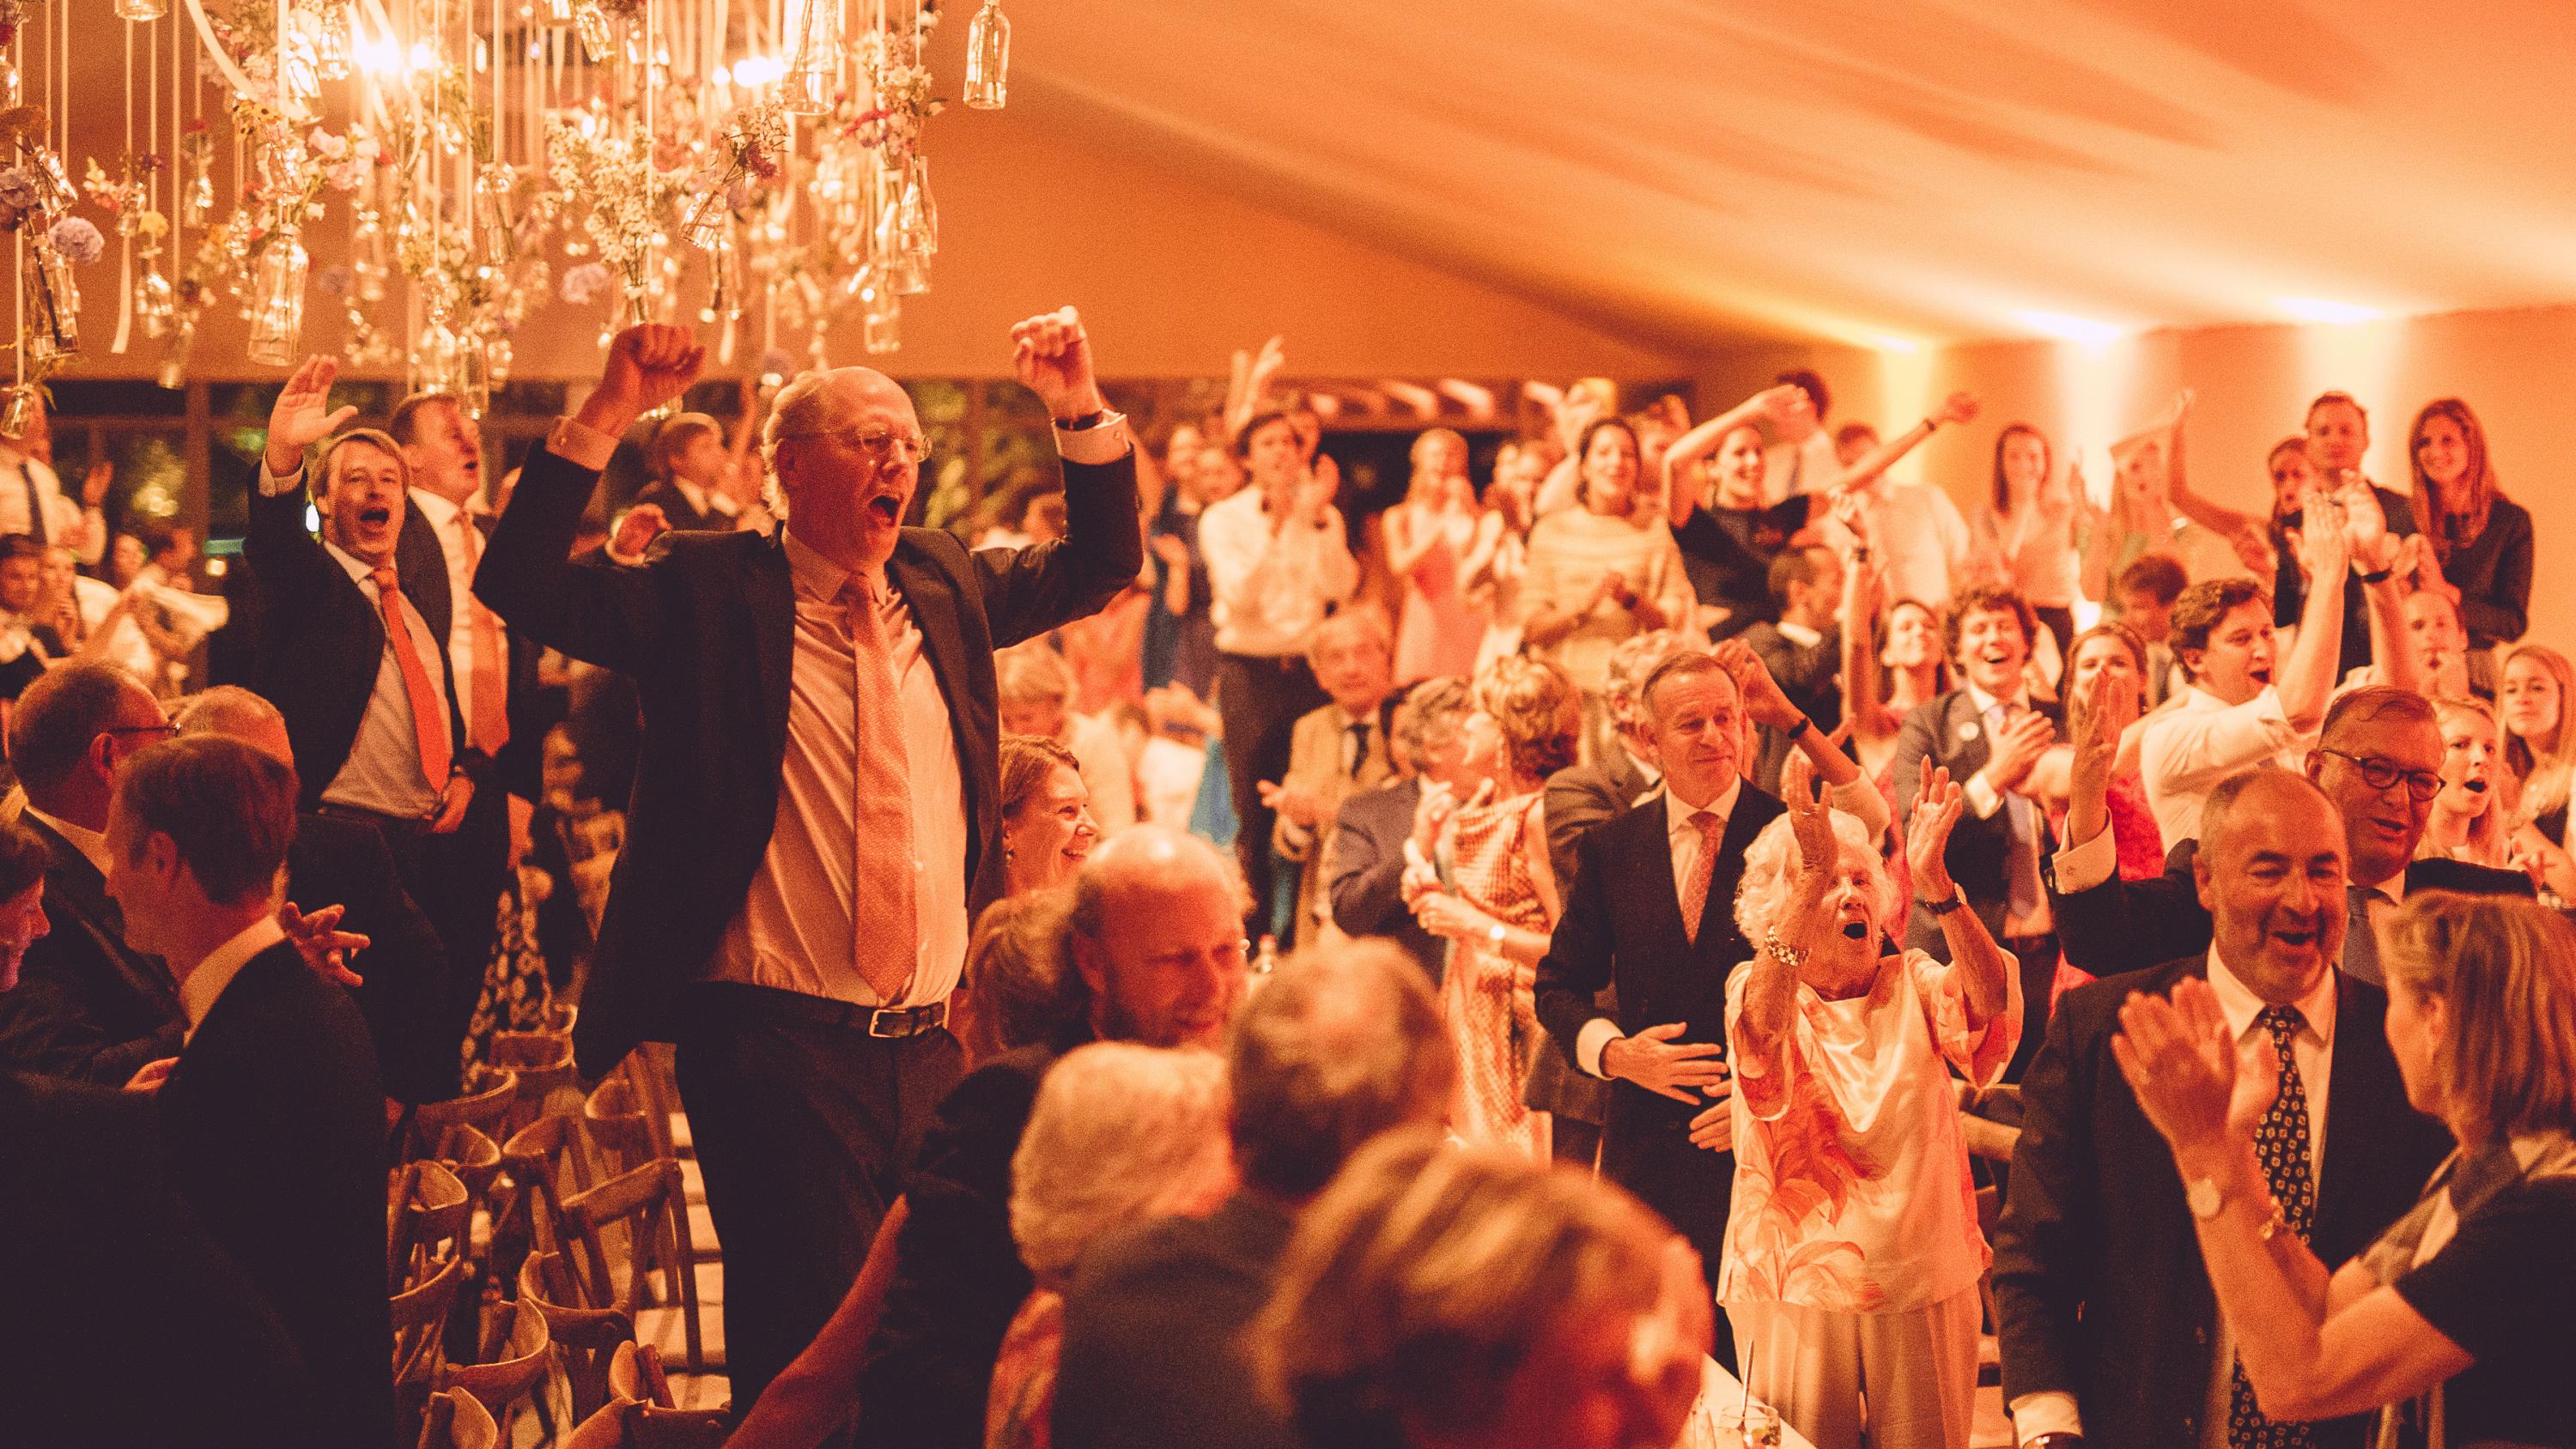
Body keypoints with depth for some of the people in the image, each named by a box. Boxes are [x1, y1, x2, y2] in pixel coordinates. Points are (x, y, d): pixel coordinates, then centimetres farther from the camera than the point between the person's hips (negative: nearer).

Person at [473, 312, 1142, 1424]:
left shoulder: (943, 584, 12)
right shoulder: (709, 592, -4)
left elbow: (1101, 565, 21)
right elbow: (521, 585, -12)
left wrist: (1081, 411, 6)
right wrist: (606, 417, -20)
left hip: (932, 1040, 6)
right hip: (779, 1042, -5)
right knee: (808, 1333, -3)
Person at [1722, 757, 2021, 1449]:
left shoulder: (1913, 985, 4)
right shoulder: (1756, 990, -2)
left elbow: (1991, 1002, -17)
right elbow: (1760, 1023, -27)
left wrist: (1934, 882, -33)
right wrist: (1813, 876, -40)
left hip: (1923, 1285, 2)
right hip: (1797, 1287, -2)